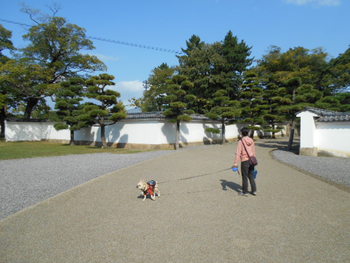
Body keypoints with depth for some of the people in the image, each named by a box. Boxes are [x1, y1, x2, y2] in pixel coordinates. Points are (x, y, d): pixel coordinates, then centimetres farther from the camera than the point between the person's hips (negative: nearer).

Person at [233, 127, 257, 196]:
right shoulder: (251, 141, 3)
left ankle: (245, 192, 16)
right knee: (251, 176, 17)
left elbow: (238, 152, -16)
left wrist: (235, 163, -16)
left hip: (244, 161, -5)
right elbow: (254, 152, 9)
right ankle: (254, 191, 22)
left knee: (244, 177, 7)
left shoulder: (241, 141, -12)